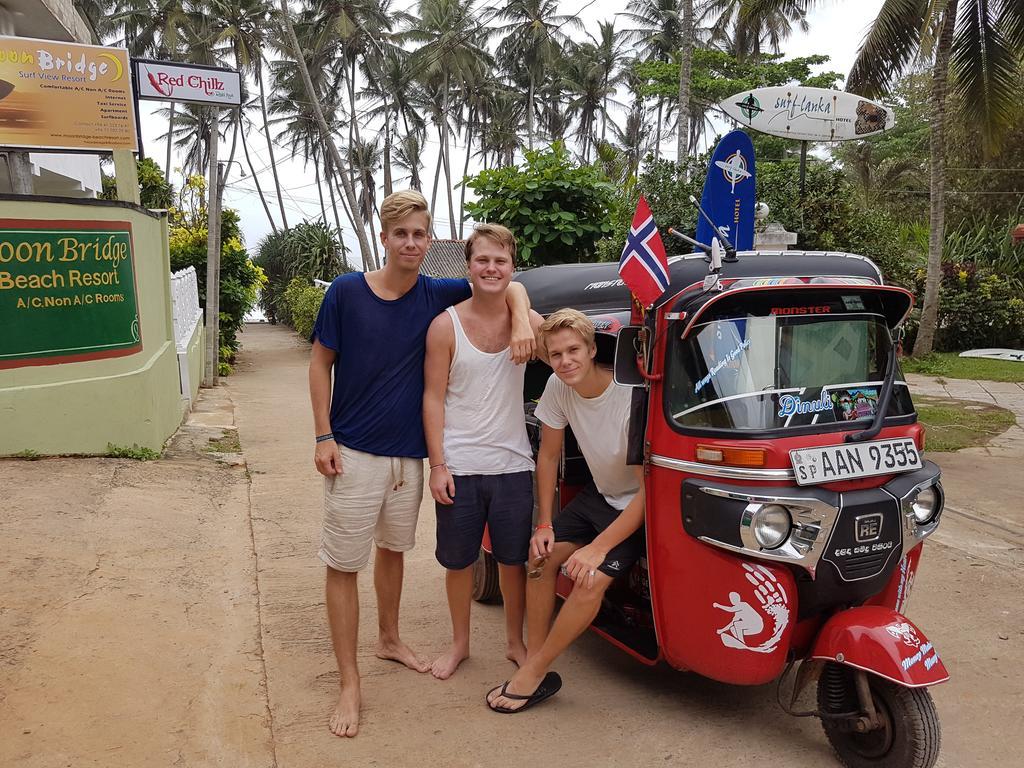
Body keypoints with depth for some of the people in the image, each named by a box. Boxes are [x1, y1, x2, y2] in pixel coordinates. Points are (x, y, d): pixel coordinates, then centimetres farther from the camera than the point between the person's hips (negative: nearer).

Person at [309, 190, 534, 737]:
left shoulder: (436, 296, -2)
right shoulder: (346, 292, -9)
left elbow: (508, 286, 7)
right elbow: (320, 363, -2)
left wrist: (522, 322, -14)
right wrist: (323, 436, -9)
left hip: (407, 455, 4)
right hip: (353, 453, -3)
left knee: (392, 549, 20)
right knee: (343, 565, 1)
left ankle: (389, 640, 42)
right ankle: (349, 685, 12)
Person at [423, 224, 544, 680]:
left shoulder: (527, 322, 0)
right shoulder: (446, 325, -5)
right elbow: (433, 399, -4)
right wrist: (437, 465, -9)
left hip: (512, 465, 1)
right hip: (459, 466, -1)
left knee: (514, 559, 12)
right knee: (459, 561, 12)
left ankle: (515, 642, 33)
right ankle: (459, 644, 33)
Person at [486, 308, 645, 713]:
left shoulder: (630, 399, -31)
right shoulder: (558, 387, -12)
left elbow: (649, 490, -27)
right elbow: (548, 456, 0)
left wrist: (599, 547, -29)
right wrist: (544, 525, -4)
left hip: (636, 508, -6)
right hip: (598, 495, 6)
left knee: (591, 579, -22)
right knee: (541, 557, -7)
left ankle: (535, 672, -5)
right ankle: (535, 668, 2)